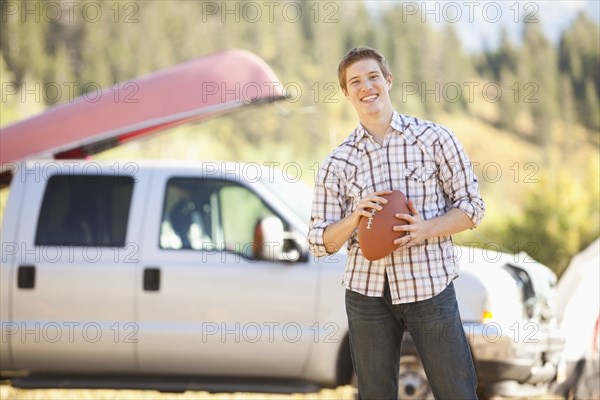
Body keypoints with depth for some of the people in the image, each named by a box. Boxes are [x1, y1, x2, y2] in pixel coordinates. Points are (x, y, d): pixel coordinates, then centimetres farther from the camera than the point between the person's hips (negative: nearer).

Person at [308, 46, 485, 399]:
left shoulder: (435, 139, 1)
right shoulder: (337, 164, 5)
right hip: (367, 290, 2)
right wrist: (355, 218, -15)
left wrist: (426, 229, -16)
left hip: (430, 286, -2)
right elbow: (321, 243, 5)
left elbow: (472, 207, 2)